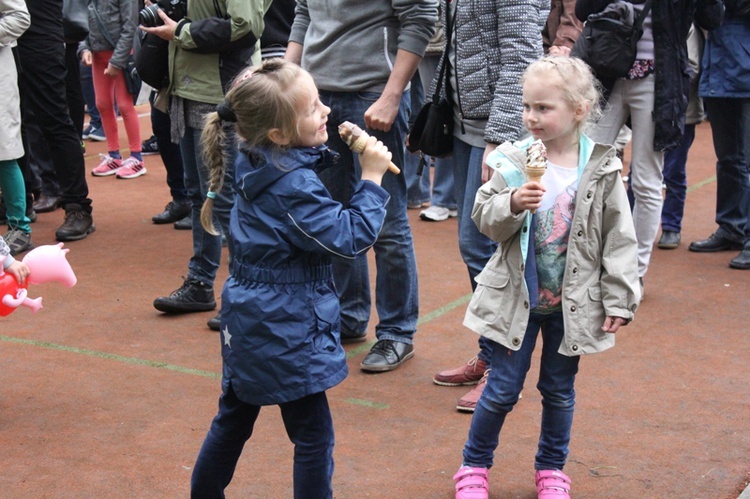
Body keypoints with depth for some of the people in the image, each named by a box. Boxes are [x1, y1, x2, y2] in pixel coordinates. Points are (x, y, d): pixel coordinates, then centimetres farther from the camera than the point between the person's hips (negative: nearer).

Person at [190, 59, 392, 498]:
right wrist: (372, 178, -16)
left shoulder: (255, 162, 1)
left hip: (249, 320, 9)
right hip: (287, 329, -9)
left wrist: (332, 149, 3)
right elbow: (351, 238, -23)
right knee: (313, 437, 4)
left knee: (234, 418, 23)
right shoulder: (293, 186, -25)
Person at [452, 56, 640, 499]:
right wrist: (513, 204, -27)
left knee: (559, 390, 14)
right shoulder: (514, 161, -8)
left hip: (573, 303, 0)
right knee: (503, 388, 7)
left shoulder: (602, 171, -8)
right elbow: (485, 219, -6)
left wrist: (619, 300, -5)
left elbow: (619, 240, -4)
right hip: (518, 297, 0)